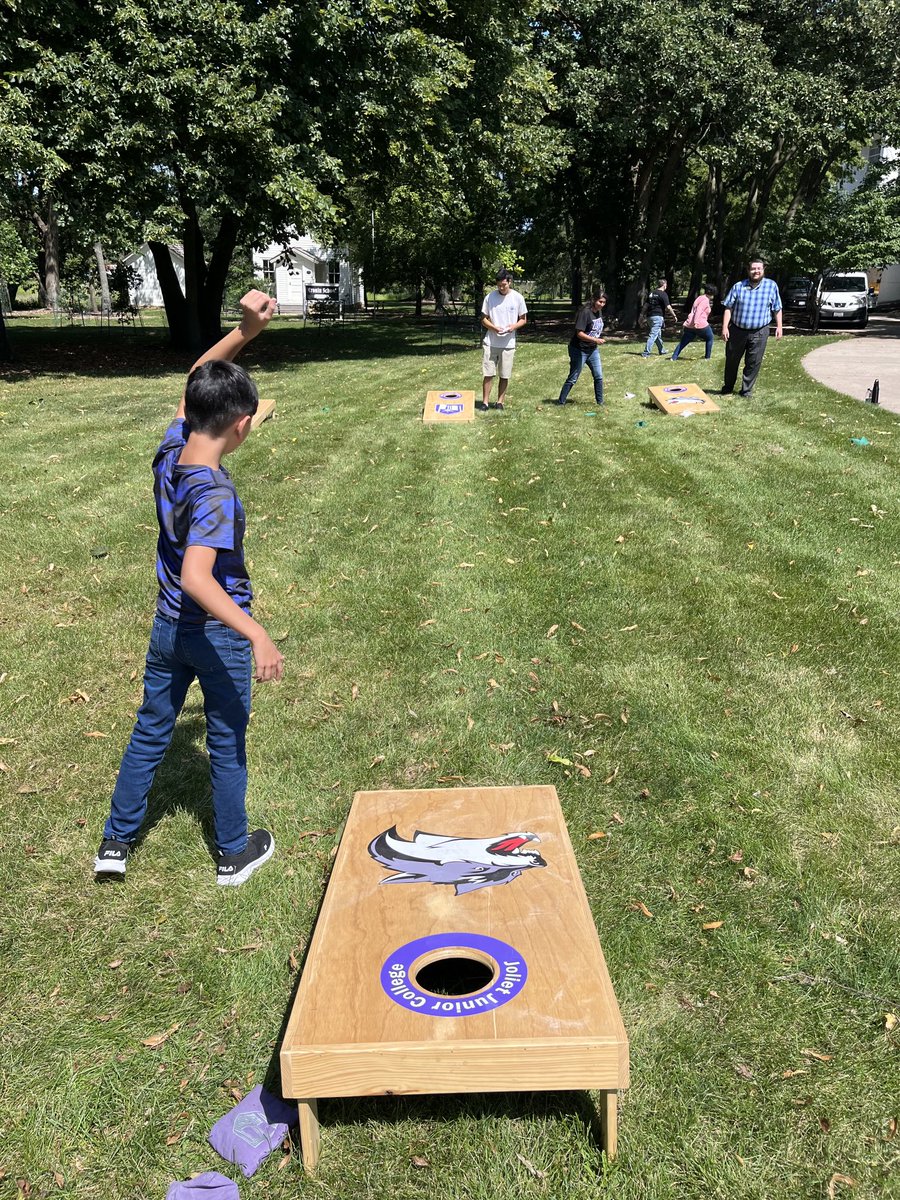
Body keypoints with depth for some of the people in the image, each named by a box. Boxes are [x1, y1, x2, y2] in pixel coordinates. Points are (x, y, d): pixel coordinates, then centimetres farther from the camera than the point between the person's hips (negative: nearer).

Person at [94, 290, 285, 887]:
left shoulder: (170, 451, -9)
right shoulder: (215, 493, -30)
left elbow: (197, 381, 5)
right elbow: (197, 578, -40)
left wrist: (245, 331, -6)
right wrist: (257, 634, -45)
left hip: (168, 626, 7)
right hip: (216, 635, -6)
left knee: (151, 731, 21)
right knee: (227, 744, 13)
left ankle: (117, 841, 35)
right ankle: (235, 853, 31)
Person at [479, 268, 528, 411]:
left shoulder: (517, 298, -1)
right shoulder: (490, 297, -1)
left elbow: (523, 319, 6)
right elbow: (484, 319, 5)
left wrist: (514, 326, -15)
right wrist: (493, 327, -15)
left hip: (508, 343, 0)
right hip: (491, 342, 0)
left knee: (505, 376, 6)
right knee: (488, 374, -2)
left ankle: (500, 402, 17)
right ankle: (485, 402, 7)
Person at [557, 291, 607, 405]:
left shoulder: (599, 312, 4)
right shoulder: (585, 313, -21)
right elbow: (579, 333, -25)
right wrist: (595, 340, -31)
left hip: (593, 350, 8)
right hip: (579, 350, -8)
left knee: (599, 376, 8)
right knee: (572, 378, -1)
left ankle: (600, 402, 19)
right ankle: (560, 402, 8)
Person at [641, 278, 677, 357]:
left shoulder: (652, 293, 12)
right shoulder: (663, 294, -10)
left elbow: (647, 305, 15)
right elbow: (668, 307, -14)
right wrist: (674, 316, -5)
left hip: (650, 315, 8)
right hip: (658, 316, -8)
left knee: (658, 335, 19)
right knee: (653, 335, -10)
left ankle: (662, 350, 31)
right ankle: (646, 353, -16)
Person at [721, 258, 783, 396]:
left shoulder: (772, 286, 0)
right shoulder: (738, 287, -1)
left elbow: (777, 309, 6)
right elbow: (729, 308, -1)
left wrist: (779, 326, 1)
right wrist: (725, 327, -9)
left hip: (759, 333, -1)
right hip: (737, 331, 1)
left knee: (753, 363, 1)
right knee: (732, 361, 12)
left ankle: (746, 391, 13)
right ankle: (727, 388, 28)